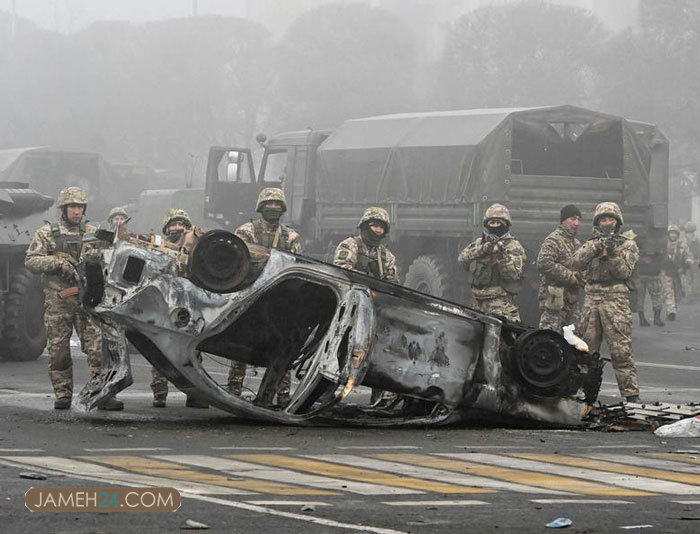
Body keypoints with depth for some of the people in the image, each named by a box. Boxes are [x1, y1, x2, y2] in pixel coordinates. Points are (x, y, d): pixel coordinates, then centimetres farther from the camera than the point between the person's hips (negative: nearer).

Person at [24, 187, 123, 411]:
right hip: (57, 300, -1)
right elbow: (31, 260, -1)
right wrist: (58, 263, -14)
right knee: (58, 349, 2)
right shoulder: (46, 233, 6)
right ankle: (63, 395, 10)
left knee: (97, 346, -8)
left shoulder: (92, 233, 13)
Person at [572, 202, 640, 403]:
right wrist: (596, 247, -11)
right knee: (587, 348, 7)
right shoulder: (591, 244, 17)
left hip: (615, 298, -4)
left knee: (621, 350, -10)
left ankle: (631, 394, -10)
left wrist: (613, 254, -18)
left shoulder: (627, 244, 7)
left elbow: (624, 272, -4)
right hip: (591, 297, 4)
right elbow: (577, 263, 0)